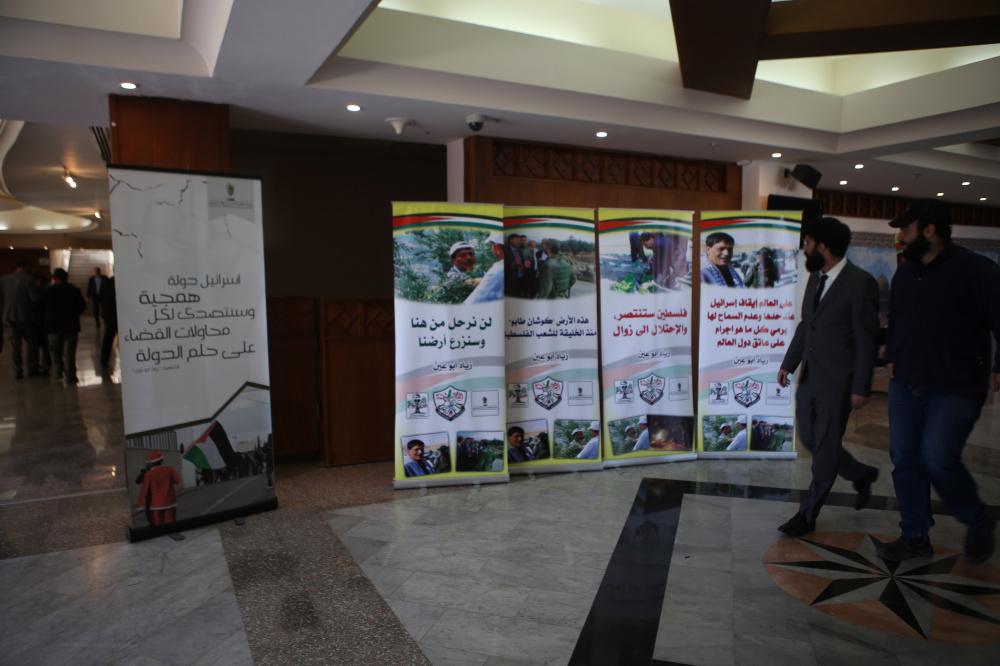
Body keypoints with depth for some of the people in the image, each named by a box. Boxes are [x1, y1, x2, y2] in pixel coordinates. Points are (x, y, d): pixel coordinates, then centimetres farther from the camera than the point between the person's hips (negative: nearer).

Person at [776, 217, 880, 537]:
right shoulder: (815, 278, 8)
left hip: (836, 382, -8)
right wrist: (788, 364, 14)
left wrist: (860, 388, -14)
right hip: (809, 377, 8)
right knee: (810, 440, 17)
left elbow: (867, 340, -14)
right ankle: (861, 474, 40)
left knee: (825, 450, 4)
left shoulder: (860, 283, -14)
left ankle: (807, 515, 16)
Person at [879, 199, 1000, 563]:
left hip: (955, 389, -6)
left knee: (938, 459, -12)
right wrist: (891, 357, 12)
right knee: (905, 460, 7)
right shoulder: (905, 272, 10)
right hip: (906, 386, 7)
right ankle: (915, 536, 21)